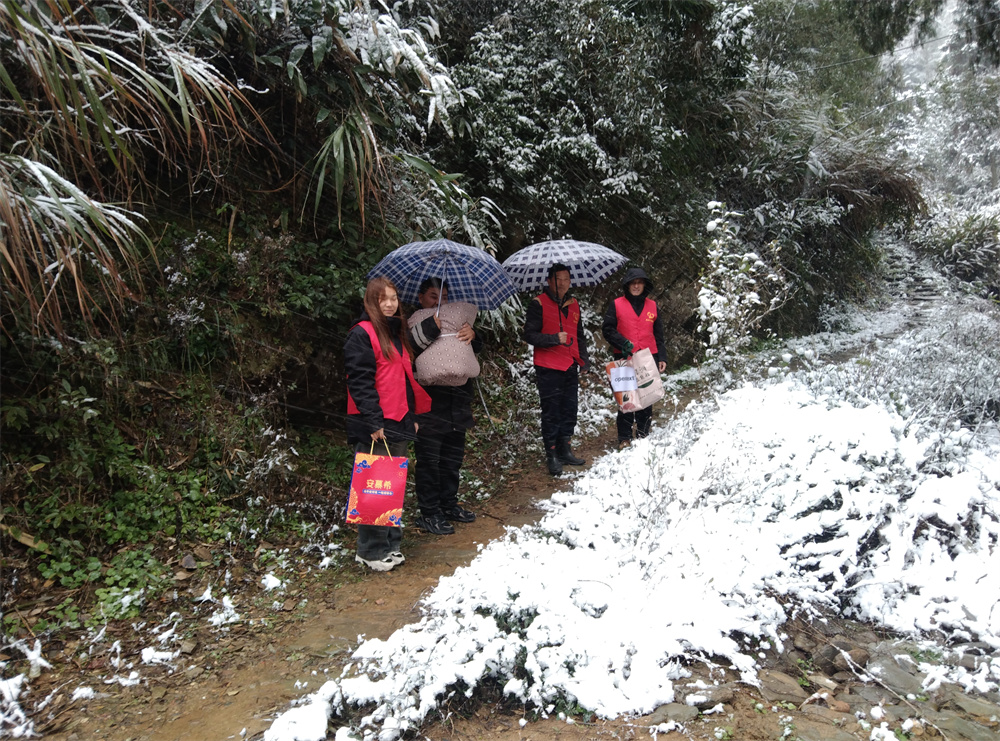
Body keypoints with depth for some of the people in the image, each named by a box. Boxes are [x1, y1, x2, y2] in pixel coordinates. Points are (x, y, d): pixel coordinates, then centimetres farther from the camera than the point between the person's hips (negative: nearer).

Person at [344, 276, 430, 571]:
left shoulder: (398, 333, 18)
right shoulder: (361, 334, -9)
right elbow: (359, 381, -15)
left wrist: (412, 416, 17)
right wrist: (374, 422, -19)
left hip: (398, 424, 9)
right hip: (373, 427, -8)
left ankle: (391, 543, 25)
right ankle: (371, 551, 9)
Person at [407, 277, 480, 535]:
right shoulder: (414, 323, -2)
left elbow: (476, 348, 6)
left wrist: (472, 335, -16)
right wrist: (430, 327, -32)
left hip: (457, 405, 7)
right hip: (429, 407, -6)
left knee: (453, 458, 17)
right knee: (429, 461, -1)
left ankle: (449, 504, 31)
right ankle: (429, 513, 9)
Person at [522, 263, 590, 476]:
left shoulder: (573, 305, 14)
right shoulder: (539, 304, -6)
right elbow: (530, 335, -11)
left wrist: (584, 358, 14)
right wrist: (555, 339, -22)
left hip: (571, 367, 6)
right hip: (548, 369, -6)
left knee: (569, 411, 12)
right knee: (551, 413, -2)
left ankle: (565, 450, 24)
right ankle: (552, 455, 7)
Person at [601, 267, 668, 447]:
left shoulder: (652, 306, 12)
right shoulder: (617, 305, 3)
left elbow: (658, 335, 15)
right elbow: (607, 329, 1)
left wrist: (662, 357, 7)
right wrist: (623, 343, -12)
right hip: (624, 358, -2)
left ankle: (643, 435, 16)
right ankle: (624, 437, 8)